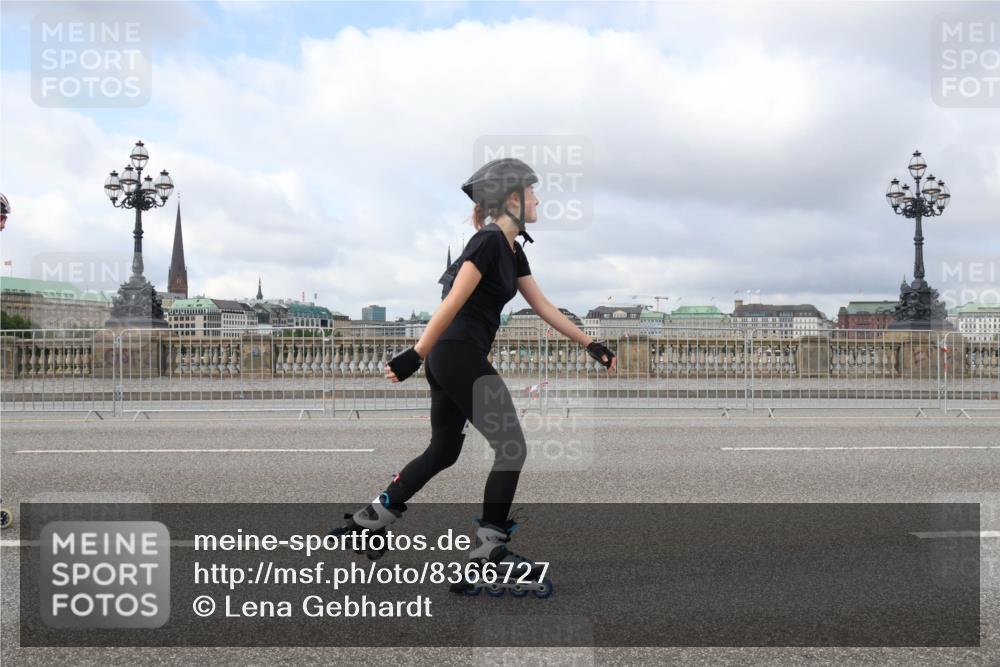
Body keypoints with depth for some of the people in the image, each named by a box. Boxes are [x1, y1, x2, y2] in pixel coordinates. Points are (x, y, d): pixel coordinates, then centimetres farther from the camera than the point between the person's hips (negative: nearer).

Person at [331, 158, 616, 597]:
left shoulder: (512, 250, 17)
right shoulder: (489, 241, -13)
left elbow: (544, 307, 18)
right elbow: (453, 303, -19)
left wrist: (591, 345, 17)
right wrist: (415, 356, -21)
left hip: (451, 359, 10)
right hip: (459, 355, -10)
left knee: (443, 451, 17)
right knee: (511, 447, -5)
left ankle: (369, 519, 24)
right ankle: (488, 550, 0)